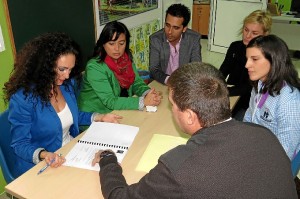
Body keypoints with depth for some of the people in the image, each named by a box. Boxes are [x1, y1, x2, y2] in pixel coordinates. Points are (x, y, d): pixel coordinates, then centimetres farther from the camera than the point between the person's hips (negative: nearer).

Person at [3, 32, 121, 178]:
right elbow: (20, 144, -14)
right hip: (40, 168, -6)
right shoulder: (22, 99, -20)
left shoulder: (68, 84, 0)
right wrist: (44, 154, -33)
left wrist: (100, 118, 5)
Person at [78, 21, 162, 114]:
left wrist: (148, 93, -20)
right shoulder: (94, 67, -21)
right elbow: (110, 101, -23)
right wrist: (143, 101, -29)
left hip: (122, 110, 6)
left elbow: (137, 82, 2)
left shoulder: (126, 59, -2)